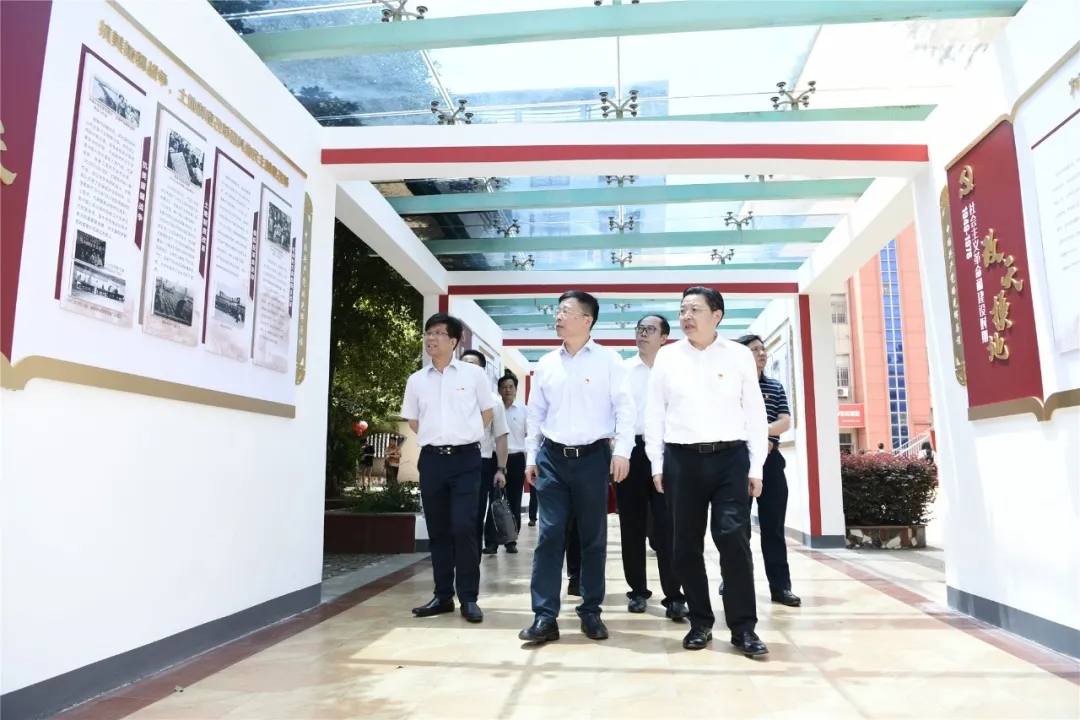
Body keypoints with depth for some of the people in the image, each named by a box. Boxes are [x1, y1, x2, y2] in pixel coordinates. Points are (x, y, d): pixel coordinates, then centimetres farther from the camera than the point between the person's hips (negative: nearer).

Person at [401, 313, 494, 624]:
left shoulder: (473, 374, 0)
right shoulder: (416, 379, 8)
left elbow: (488, 412, 9)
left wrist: (465, 435, 7)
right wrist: (435, 437, 11)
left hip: (465, 459, -3)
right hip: (431, 459, 3)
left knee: (464, 528, -7)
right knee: (438, 530, 8)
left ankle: (468, 598, 3)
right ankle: (443, 595, 18)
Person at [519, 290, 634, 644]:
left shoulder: (608, 360, -2)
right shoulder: (545, 364, 9)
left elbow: (624, 408, -5)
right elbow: (535, 414, 13)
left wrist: (622, 451, -13)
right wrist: (532, 457, 9)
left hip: (593, 457, -2)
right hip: (552, 458, 3)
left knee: (593, 538, 8)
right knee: (549, 536, 0)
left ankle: (591, 612, 21)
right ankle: (545, 616, 5)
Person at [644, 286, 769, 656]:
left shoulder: (739, 355, 4)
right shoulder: (666, 356, 6)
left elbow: (755, 413, 4)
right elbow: (654, 414, 7)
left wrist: (756, 466, 0)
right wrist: (657, 465, 2)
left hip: (730, 457, -1)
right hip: (682, 459, 2)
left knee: (733, 539, -6)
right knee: (686, 544, 6)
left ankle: (744, 627, 8)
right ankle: (700, 622, 22)